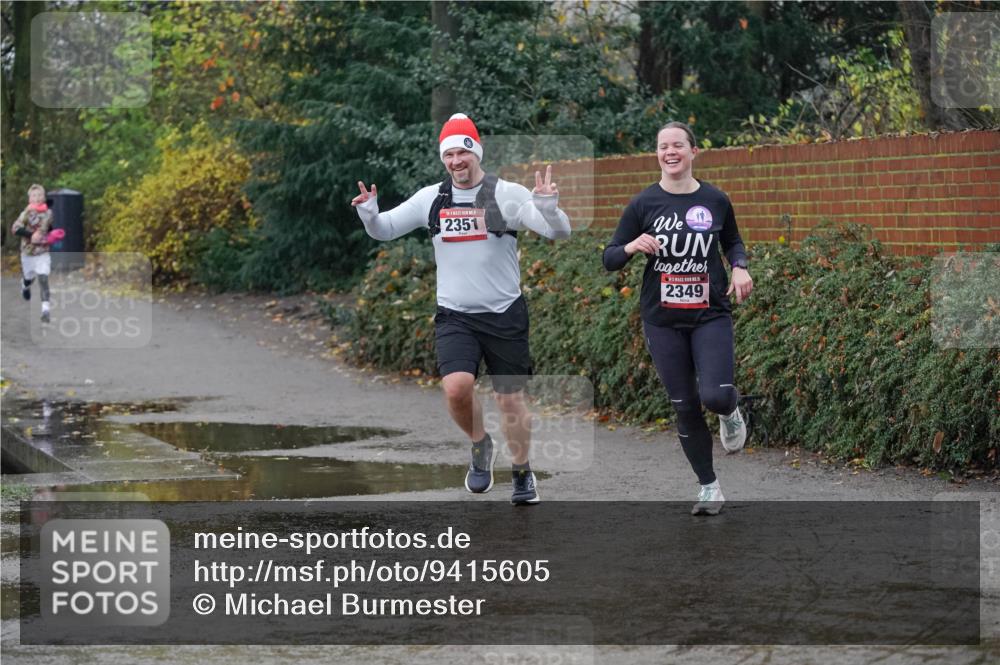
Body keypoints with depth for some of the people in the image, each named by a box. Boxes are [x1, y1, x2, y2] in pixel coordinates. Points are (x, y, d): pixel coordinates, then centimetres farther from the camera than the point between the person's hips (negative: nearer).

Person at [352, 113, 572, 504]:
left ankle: (522, 474, 29)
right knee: (456, 387, -20)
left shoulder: (506, 195, -7)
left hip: (505, 314, -2)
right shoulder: (431, 198, 4)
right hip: (454, 316, 2)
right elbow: (384, 230, 11)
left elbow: (558, 232, -12)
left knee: (510, 399, 6)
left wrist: (548, 206, -33)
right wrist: (369, 213, -11)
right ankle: (481, 448, 10)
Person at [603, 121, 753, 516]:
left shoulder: (715, 201, 1)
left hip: (710, 315, -1)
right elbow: (609, 260, 1)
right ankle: (710, 489, 18)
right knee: (685, 407, 3)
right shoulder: (644, 204, -1)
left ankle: (730, 412, 18)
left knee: (715, 396, -20)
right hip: (663, 320, 1)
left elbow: (732, 242, 20)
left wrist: (739, 267, -1)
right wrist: (632, 247, -21)